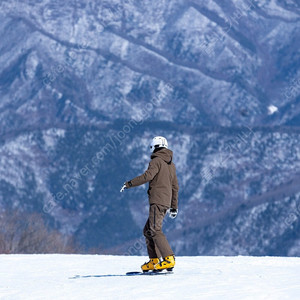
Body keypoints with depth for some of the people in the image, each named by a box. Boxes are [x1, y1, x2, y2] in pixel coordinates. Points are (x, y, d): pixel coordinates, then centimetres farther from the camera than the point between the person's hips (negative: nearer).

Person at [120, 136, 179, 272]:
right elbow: (175, 187, 23)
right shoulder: (171, 164, 20)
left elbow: (148, 176, -22)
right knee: (148, 230, 14)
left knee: (155, 230, -15)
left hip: (157, 201, -9)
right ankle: (154, 261, 9)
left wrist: (129, 184, -15)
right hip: (166, 202, 9)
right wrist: (174, 207, 27)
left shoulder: (156, 161, -6)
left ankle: (169, 259, -25)